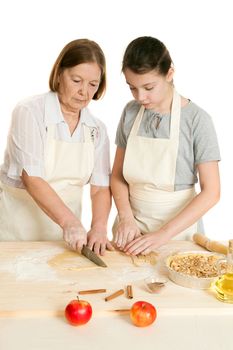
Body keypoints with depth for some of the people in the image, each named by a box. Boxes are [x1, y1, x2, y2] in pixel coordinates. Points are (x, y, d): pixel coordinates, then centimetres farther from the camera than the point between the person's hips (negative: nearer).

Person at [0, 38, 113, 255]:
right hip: (19, 227, -4)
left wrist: (99, 227, -22)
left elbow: (100, 187, -5)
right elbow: (32, 179, -22)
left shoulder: (97, 129, 0)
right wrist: (69, 222, -30)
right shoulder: (29, 112, -15)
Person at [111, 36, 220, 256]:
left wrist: (164, 233, -19)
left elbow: (211, 192, -14)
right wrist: (125, 217, -13)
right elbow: (117, 176, 3)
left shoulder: (196, 119, -14)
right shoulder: (130, 112, -3)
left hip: (178, 227, -3)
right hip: (132, 225, 3)